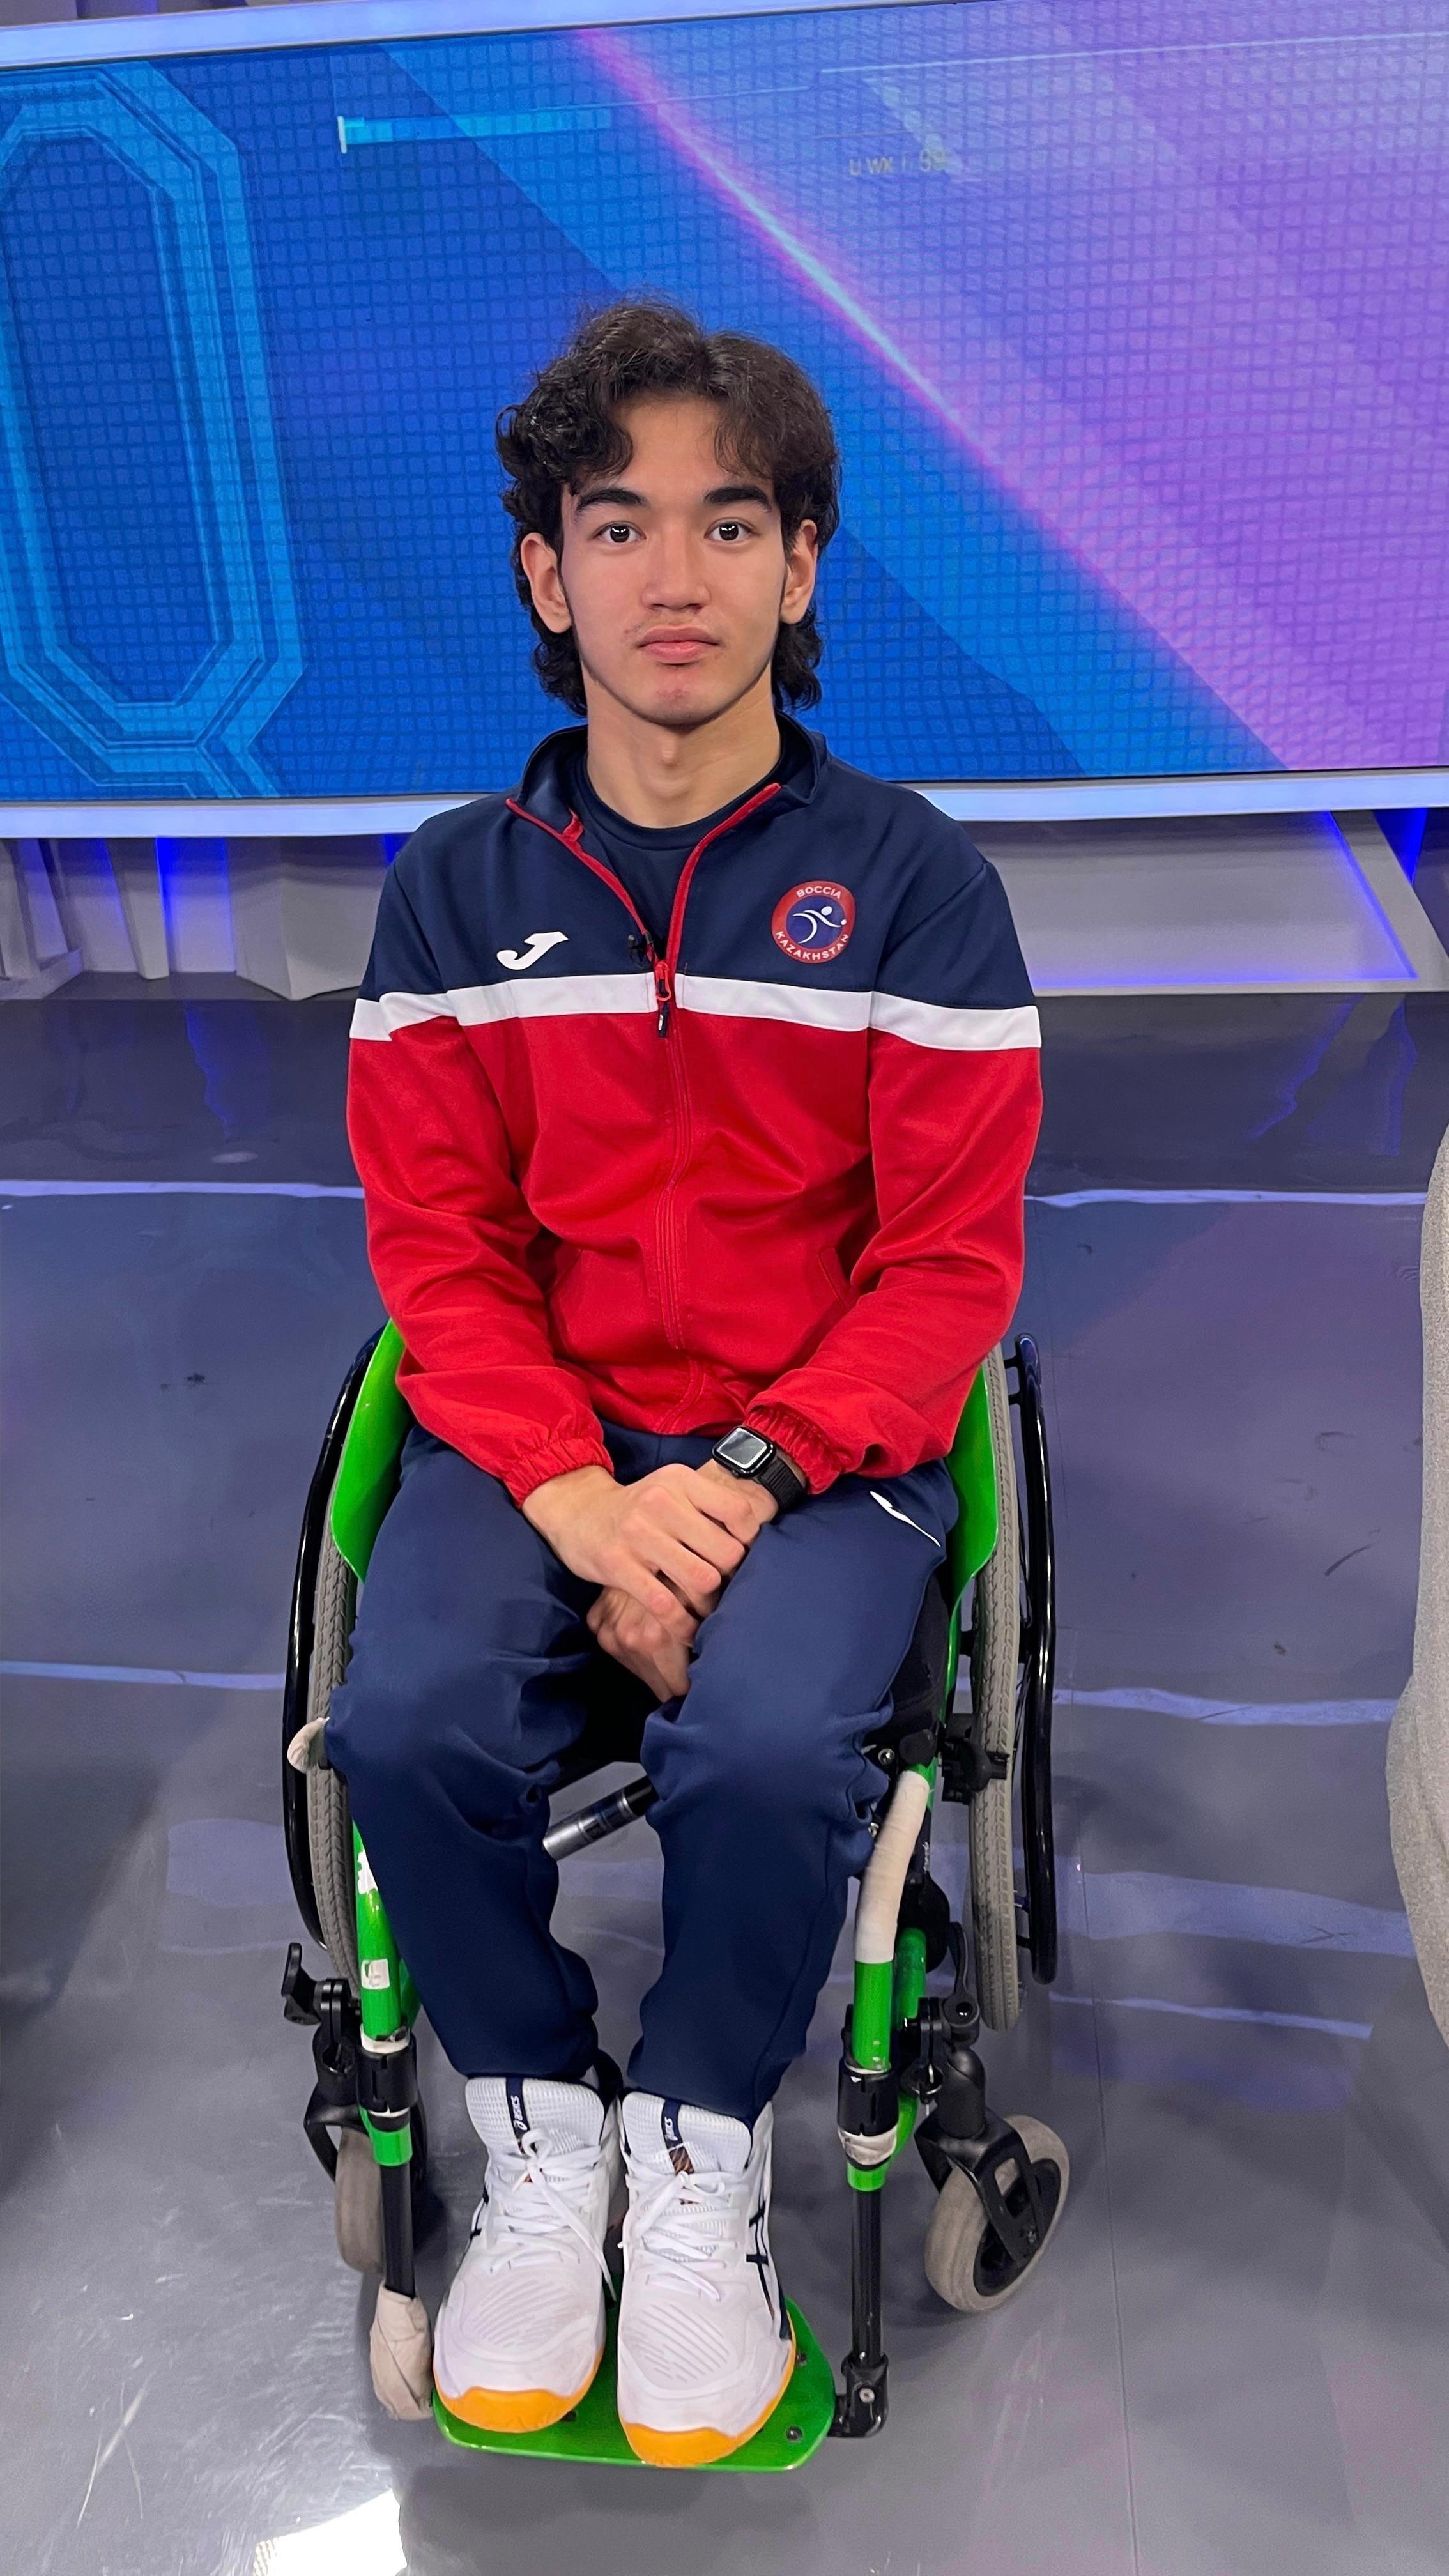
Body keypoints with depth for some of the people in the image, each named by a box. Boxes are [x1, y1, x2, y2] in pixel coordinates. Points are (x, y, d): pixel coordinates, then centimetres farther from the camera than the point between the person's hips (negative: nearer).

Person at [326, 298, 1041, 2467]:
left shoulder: (913, 879, -1)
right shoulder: (455, 891, 6)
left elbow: (953, 1262, -3)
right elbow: (438, 1249, 2)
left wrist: (745, 1479, -17)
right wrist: (580, 1504, -15)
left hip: (822, 1439, -1)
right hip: (538, 1432, 2)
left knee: (768, 1748, -29)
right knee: (408, 1722, -24)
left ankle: (703, 2151, 4)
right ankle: (545, 2129, 6)